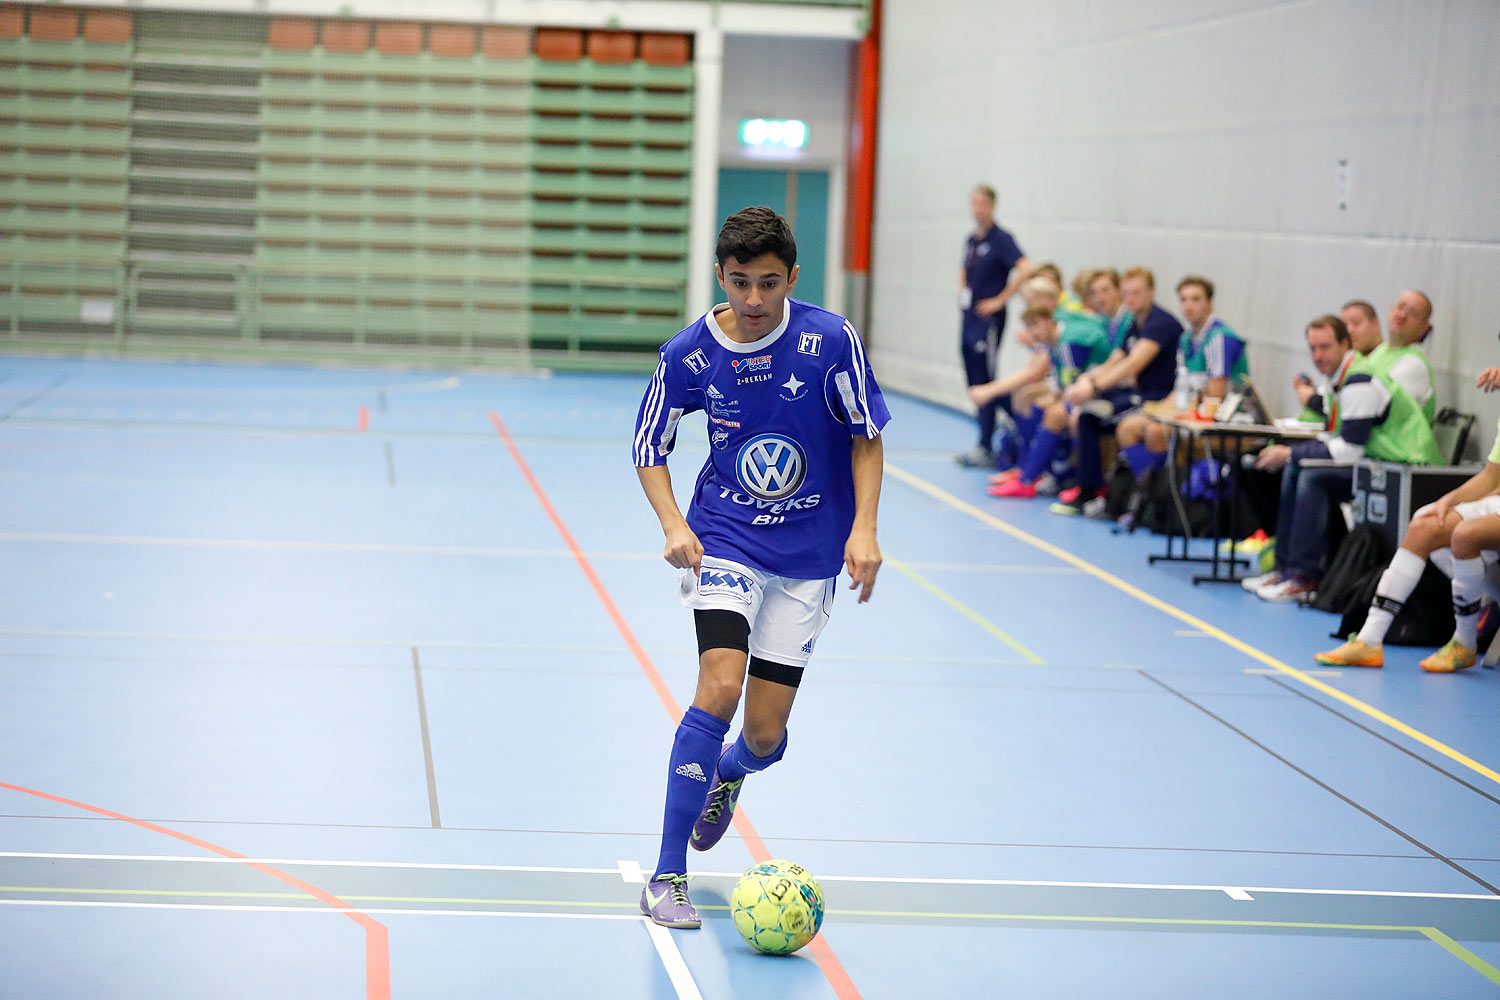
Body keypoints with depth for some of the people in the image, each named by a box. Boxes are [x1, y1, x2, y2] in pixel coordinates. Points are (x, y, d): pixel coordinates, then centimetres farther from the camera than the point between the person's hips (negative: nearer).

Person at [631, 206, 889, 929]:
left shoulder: (830, 341, -12)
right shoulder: (688, 354, -9)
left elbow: (867, 435, -2)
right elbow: (650, 448, 4)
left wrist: (864, 529, -12)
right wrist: (673, 525, -12)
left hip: (808, 555, 1)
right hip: (723, 540, -1)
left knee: (765, 734, 0)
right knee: (720, 687, -23)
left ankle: (727, 774, 41)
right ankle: (667, 876, -15)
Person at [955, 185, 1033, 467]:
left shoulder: (1001, 239, -11)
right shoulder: (971, 240, 13)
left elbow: (1025, 269, -24)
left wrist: (1000, 299, -18)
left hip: (988, 319, -8)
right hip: (969, 317, 8)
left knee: (985, 382, -6)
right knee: (974, 382, 10)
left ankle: (985, 448, -3)